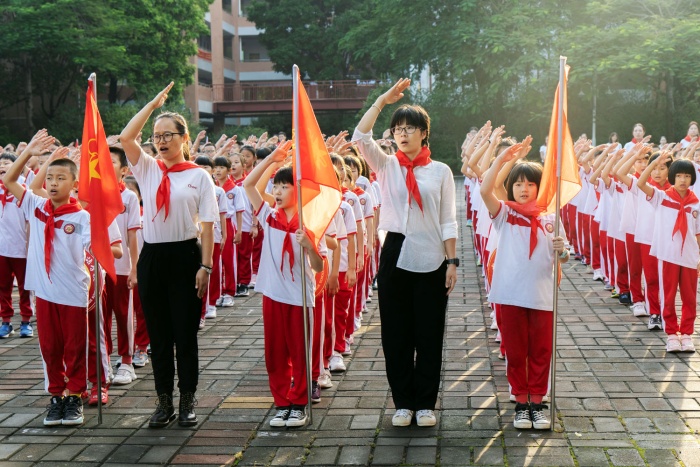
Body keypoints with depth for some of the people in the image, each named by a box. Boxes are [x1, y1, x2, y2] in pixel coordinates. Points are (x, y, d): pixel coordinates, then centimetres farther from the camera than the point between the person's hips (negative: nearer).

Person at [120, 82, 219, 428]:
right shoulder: (147, 169, 7)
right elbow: (126, 137, -9)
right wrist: (154, 103, -4)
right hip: (152, 256, 3)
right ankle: (164, 401, 19)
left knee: (185, 334, 4)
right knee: (158, 335, 9)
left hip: (185, 256, -3)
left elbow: (207, 225, -4)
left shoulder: (198, 176, -1)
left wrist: (205, 266, -10)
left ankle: (187, 402, 15)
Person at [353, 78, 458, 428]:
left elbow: (448, 221, 2)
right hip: (395, 255, 1)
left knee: (429, 334, 5)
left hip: (431, 260, -1)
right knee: (396, 334, 5)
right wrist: (383, 100, -11)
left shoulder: (440, 171, 4)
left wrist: (452, 261, -4)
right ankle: (403, 402, 17)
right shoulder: (386, 166, 5)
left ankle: (425, 403, 16)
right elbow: (360, 137, -12)